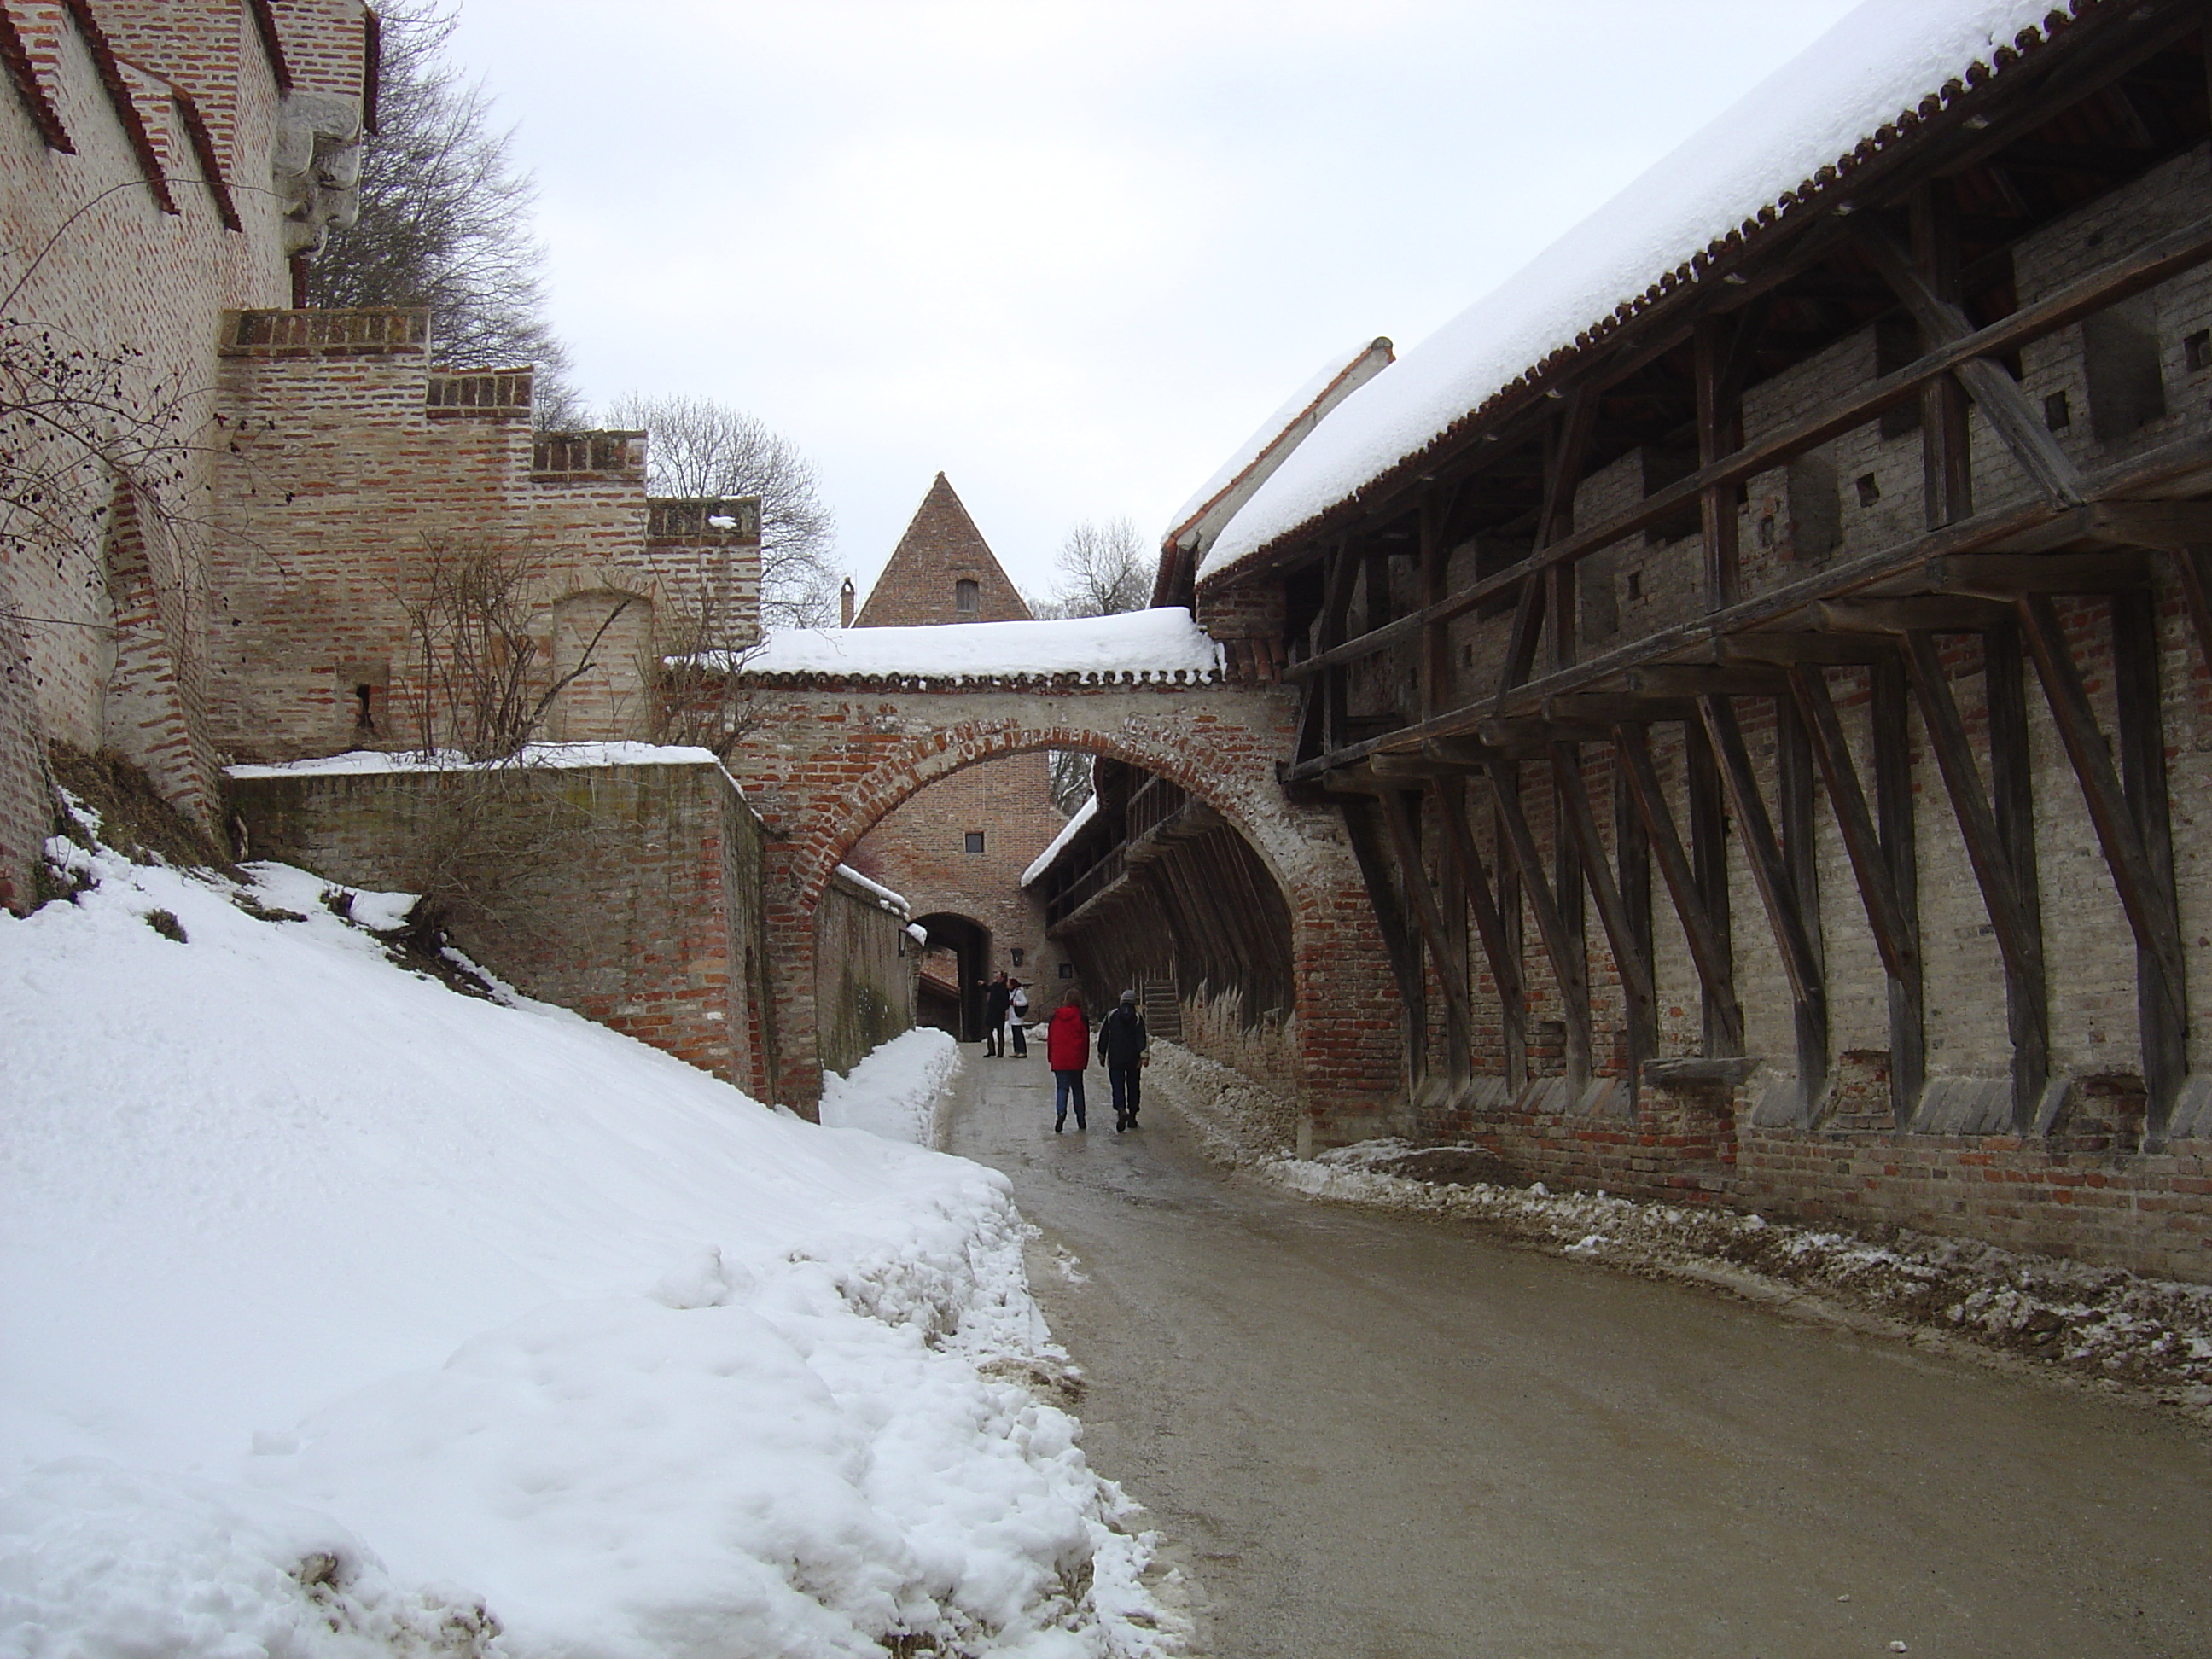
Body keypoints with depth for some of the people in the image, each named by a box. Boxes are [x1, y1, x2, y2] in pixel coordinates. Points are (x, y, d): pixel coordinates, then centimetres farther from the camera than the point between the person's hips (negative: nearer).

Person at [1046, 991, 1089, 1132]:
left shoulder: (1055, 1016, 3)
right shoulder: (1081, 1018, -2)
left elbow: (1050, 1038, 7)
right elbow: (1086, 1040, 1)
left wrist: (1050, 1058, 16)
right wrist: (1085, 1061, 9)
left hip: (1059, 1060, 0)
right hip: (1076, 1060, 0)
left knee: (1062, 1088, 2)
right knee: (1077, 1089, 12)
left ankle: (1061, 1112, -23)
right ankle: (1081, 1120, 13)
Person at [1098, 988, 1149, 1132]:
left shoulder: (1111, 1016, 4)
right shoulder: (1138, 1017, -1)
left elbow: (1103, 1037, 5)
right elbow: (1142, 1037, -9)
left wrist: (1102, 1055, 12)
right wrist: (1143, 1055, -12)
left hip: (1115, 1059, 0)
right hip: (1133, 1059, 0)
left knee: (1117, 1086, -2)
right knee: (1133, 1087, 11)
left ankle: (1121, 1110, -28)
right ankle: (1132, 1117, 13)